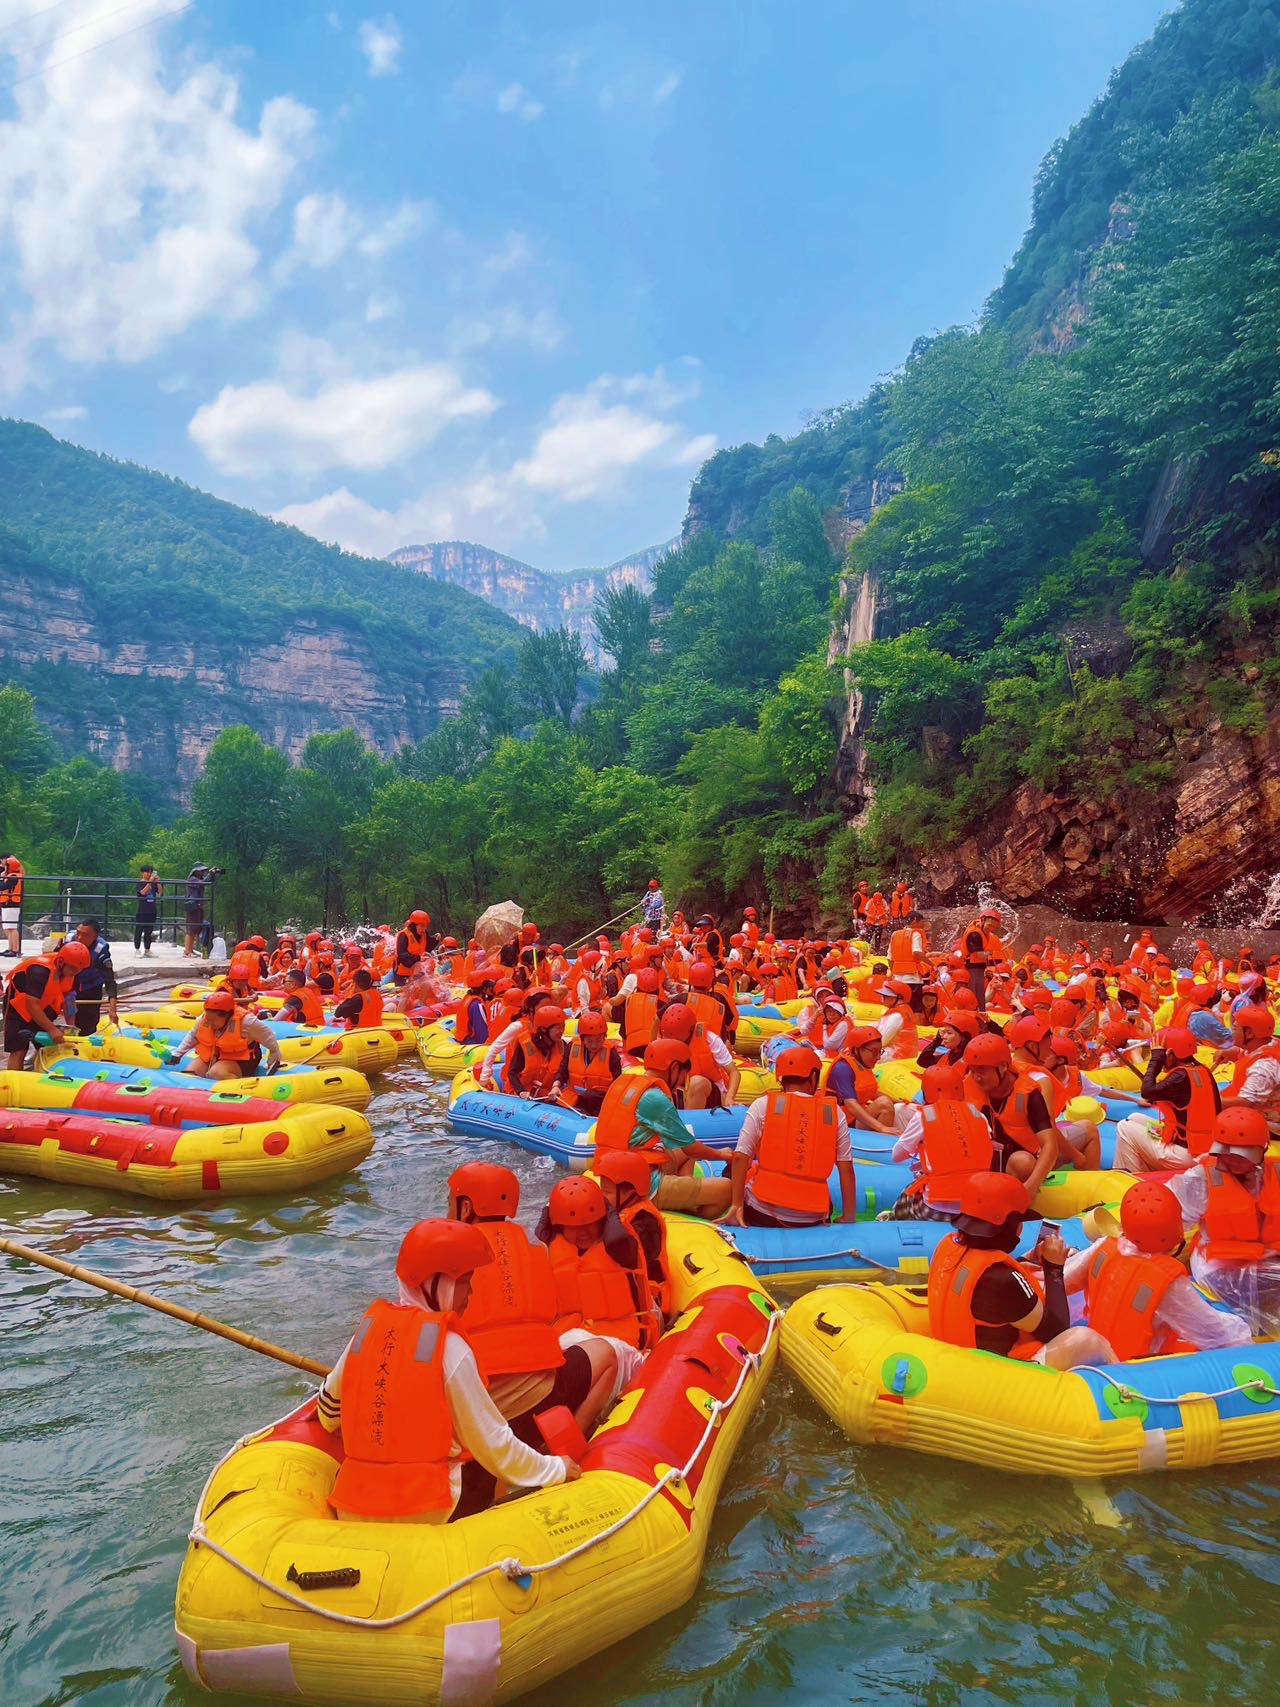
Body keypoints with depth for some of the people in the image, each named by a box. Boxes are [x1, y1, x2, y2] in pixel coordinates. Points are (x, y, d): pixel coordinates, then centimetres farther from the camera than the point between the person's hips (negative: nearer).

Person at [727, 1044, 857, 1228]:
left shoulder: (763, 1105, -3)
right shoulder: (834, 1111, 1)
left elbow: (740, 1158, -8)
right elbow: (847, 1169, 0)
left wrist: (736, 1205, -3)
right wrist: (850, 1216, 8)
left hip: (762, 1213, -2)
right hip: (813, 1219, 2)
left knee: (731, 1171, 27)